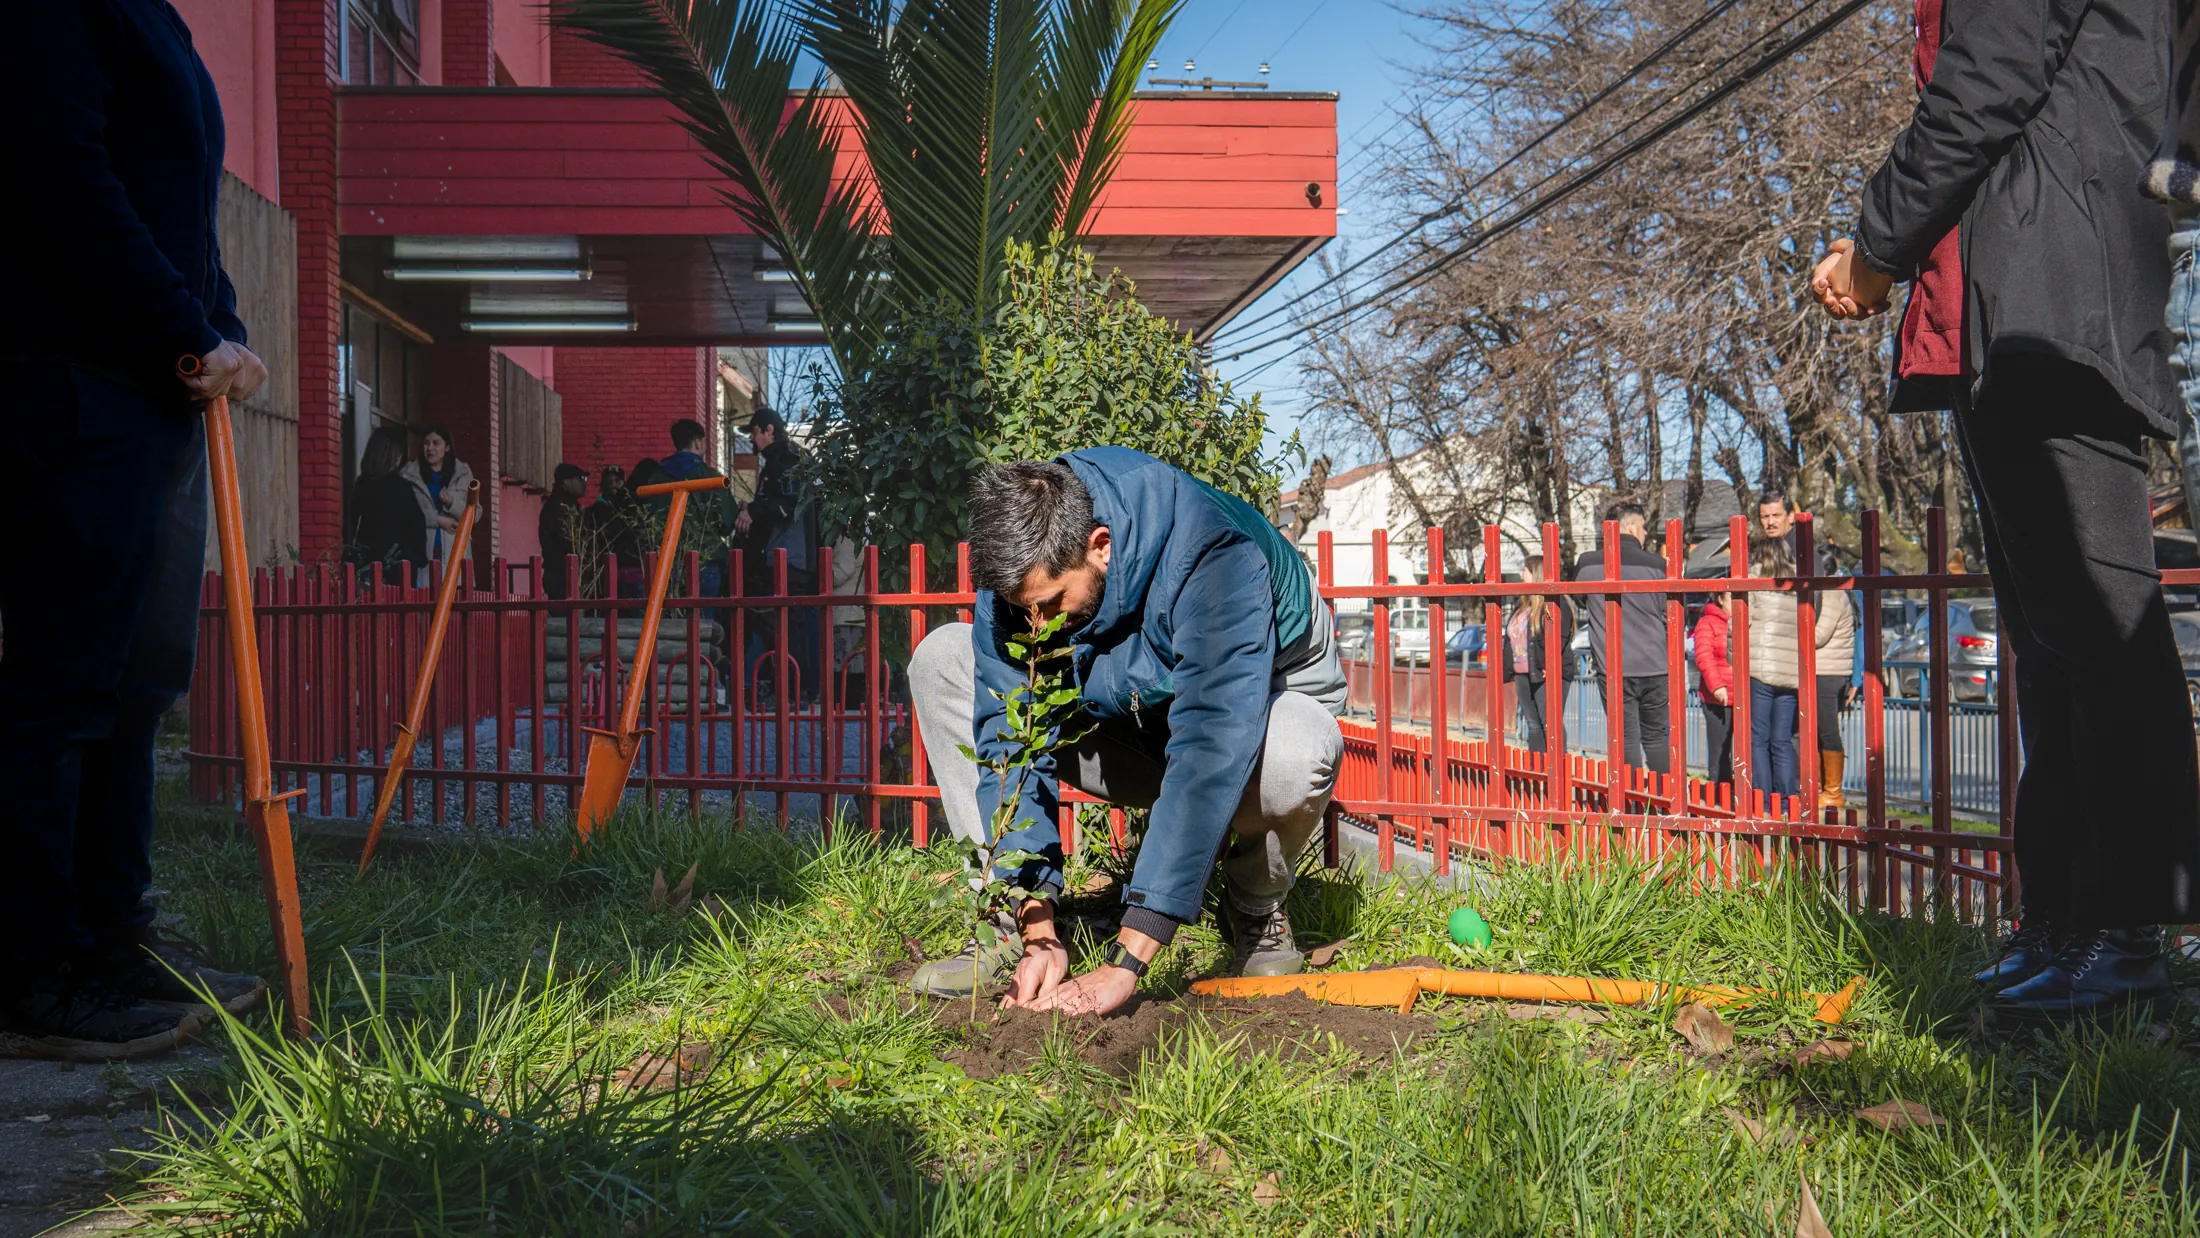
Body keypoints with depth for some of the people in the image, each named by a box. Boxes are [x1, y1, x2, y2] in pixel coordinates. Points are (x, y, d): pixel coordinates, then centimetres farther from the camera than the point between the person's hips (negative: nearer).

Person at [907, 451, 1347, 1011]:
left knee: (1294, 756, -42)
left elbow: (1212, 755, -46)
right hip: (1131, 715, 5)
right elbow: (1011, 735, -22)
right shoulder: (1020, 568, -22)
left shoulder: (1211, 556, -38)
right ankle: (1015, 928, -10)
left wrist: (1123, 963, -49)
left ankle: (1256, 907, -6)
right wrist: (1039, 932, -33)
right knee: (940, 659, -12)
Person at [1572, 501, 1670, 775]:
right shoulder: (1656, 565, -5)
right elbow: (1670, 618, 1)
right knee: (1656, 738, 14)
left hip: (1612, 669, 0)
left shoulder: (1586, 564, -1)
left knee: (1627, 741, 4)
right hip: (1653, 667, 0)